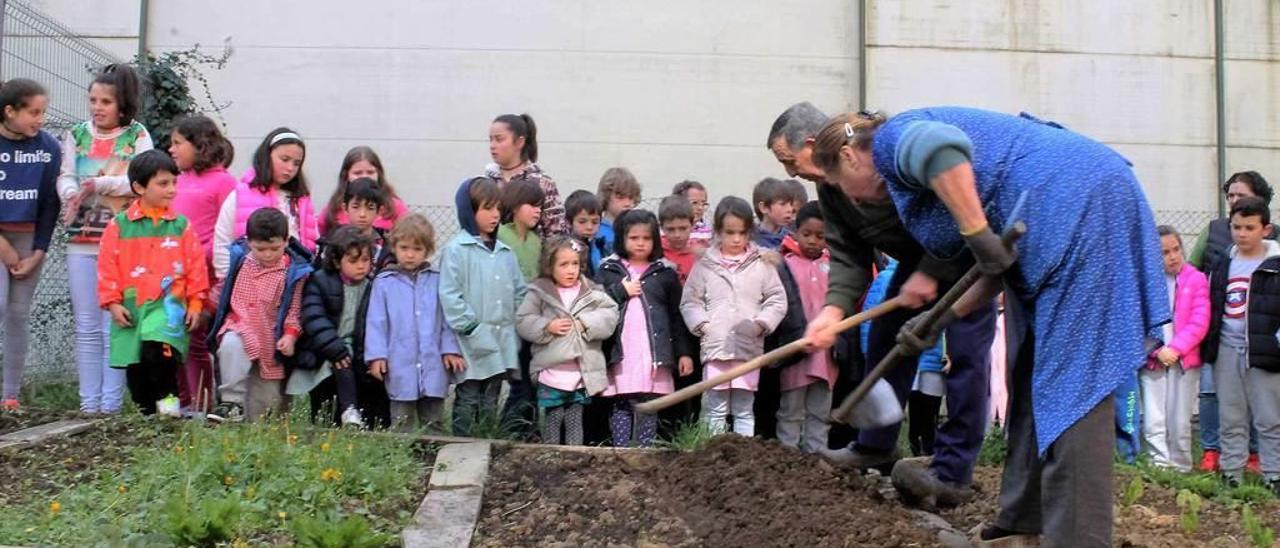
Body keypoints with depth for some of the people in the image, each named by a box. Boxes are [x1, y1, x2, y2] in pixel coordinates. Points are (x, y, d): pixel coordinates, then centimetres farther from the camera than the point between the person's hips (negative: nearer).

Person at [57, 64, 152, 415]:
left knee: (114, 326, -3)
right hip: (81, 241, 4)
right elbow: (65, 177, 6)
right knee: (86, 327, 6)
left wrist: (100, 184, -18)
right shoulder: (77, 135, 12)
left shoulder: (137, 136, 2)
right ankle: (89, 403, 12)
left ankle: (111, 405, 2)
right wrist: (73, 194, -15)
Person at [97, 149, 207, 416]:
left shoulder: (181, 225, 3)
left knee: (157, 347, -27)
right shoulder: (119, 225, 2)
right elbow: (108, 267, 3)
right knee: (136, 369, 7)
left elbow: (196, 267, 5)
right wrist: (113, 303, -3)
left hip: (168, 304, -2)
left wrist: (195, 304, 2)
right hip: (130, 307, 2)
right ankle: (147, 413, 22)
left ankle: (167, 396, -8)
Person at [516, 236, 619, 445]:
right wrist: (547, 327, -13)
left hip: (582, 373, 2)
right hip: (551, 373, -2)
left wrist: (588, 323, -15)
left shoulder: (591, 292, 4)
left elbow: (610, 315, -2)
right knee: (553, 419, 7)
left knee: (575, 420, 12)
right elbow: (522, 321, -1)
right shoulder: (539, 292, -1)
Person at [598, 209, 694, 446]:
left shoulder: (665, 272, 9)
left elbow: (677, 316, 9)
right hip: (621, 353, 0)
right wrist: (621, 291, -8)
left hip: (655, 353, 0)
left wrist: (684, 352, 5)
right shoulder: (608, 270, 8)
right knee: (621, 406, 1)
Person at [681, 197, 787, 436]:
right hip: (715, 346, 0)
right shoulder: (705, 264, 6)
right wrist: (702, 324, -6)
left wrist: (761, 323, -8)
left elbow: (777, 300, 5)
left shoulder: (762, 264, 5)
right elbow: (690, 301, 8)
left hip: (750, 347, 0)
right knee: (715, 410, 4)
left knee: (744, 410, 6)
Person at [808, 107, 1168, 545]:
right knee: (1029, 376, 13)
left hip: (1077, 206, -10)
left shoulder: (890, 139, -1)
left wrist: (976, 234, -22)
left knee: (1070, 387, -12)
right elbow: (995, 263, 22)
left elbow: (940, 145, -29)